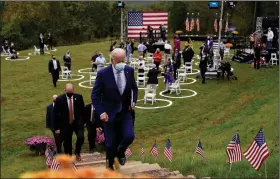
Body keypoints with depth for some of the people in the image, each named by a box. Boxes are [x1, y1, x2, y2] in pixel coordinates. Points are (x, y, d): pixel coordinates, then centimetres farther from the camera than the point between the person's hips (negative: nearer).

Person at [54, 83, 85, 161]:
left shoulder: (79, 97, -3)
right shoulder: (59, 99, -8)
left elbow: (83, 111, 6)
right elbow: (56, 114, -4)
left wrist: (83, 122, 5)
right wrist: (57, 128, -6)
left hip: (78, 122, 1)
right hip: (66, 124, 0)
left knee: (81, 137, -18)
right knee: (67, 142, 5)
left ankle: (77, 152, 11)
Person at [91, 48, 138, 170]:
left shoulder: (129, 71, -4)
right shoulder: (103, 73, -15)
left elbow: (134, 88, 13)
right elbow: (95, 95, -10)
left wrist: (133, 101, -2)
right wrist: (101, 112, -20)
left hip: (125, 111, 3)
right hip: (110, 113, -2)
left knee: (129, 136, -13)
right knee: (111, 143, 5)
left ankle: (120, 151, 23)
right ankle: (111, 165, 31)